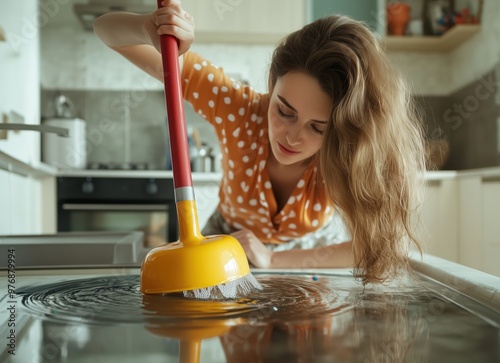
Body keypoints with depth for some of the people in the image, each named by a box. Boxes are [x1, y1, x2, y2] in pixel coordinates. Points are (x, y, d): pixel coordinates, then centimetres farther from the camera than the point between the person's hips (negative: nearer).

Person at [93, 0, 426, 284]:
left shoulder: (350, 154, -28)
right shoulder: (236, 105, -29)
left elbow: (387, 245, -30)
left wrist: (273, 259, -33)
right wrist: (148, 29, -49)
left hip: (305, 260, 1)